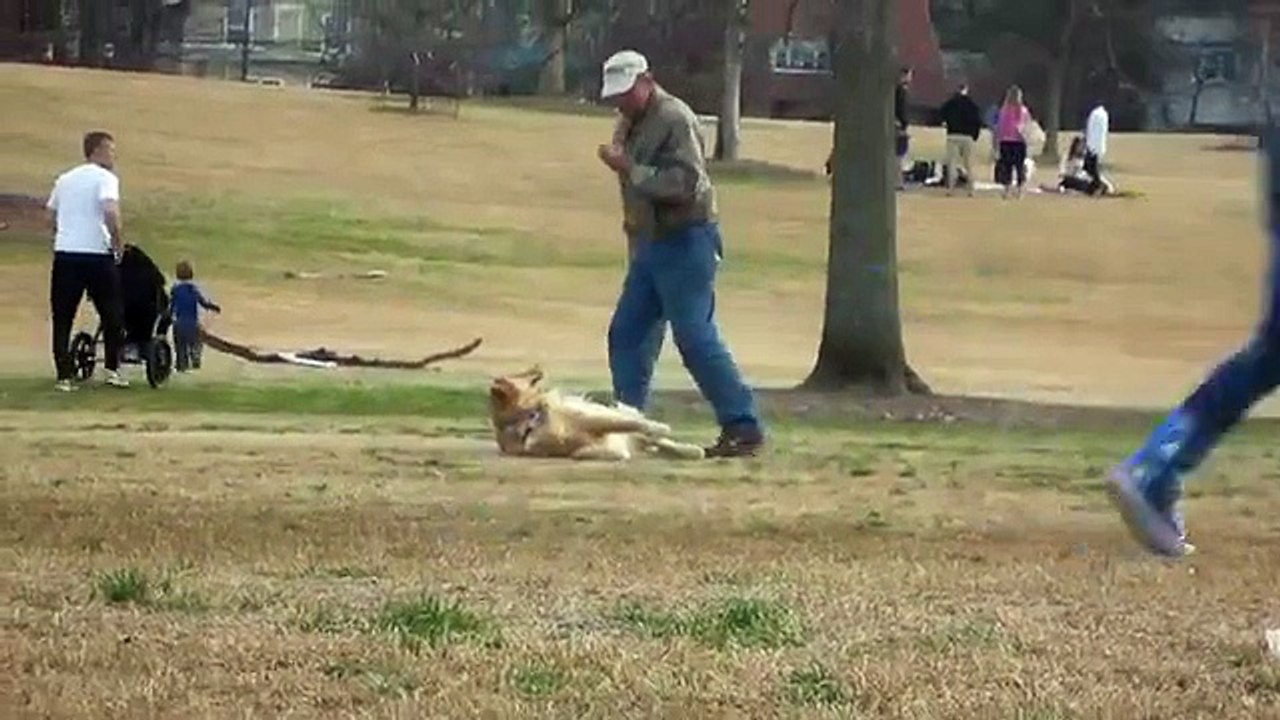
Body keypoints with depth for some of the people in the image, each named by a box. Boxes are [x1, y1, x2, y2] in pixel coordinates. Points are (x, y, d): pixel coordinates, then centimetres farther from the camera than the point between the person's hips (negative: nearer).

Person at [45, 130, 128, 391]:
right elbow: (111, 213, -19)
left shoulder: (65, 179, 16)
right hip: (97, 254, -5)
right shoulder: (105, 178, -3)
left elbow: (51, 218, 17)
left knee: (62, 318, 5)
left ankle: (64, 376, -1)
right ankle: (112, 369, 9)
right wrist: (118, 242, -7)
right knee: (112, 313, 10)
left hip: (64, 253, 5)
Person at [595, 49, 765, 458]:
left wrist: (630, 169, -27)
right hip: (651, 242, 10)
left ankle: (743, 428, -10)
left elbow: (686, 184, -26)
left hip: (684, 242, -10)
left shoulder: (675, 120, -15)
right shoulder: (634, 123, 15)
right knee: (626, 333, 9)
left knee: (696, 337, -12)